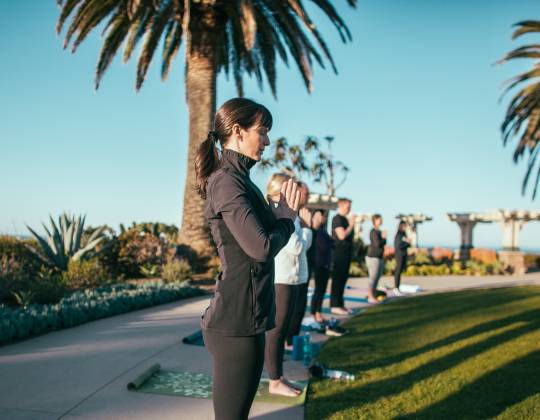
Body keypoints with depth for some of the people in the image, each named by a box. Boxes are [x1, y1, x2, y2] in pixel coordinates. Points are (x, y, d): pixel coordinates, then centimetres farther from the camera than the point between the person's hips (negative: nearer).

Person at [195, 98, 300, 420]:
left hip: (243, 320, 10)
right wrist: (287, 217, -5)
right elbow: (261, 247, -22)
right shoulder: (227, 181, -14)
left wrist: (282, 212, 1)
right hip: (237, 325, -10)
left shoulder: (239, 180, 15)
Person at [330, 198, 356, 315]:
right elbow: (342, 235, -21)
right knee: (337, 279, -6)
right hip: (339, 253, -9)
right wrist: (351, 225, -14)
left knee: (343, 279, 12)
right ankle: (335, 306, -2)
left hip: (346, 253, 9)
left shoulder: (345, 219, 17)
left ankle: (340, 304, 18)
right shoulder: (337, 219, -11)